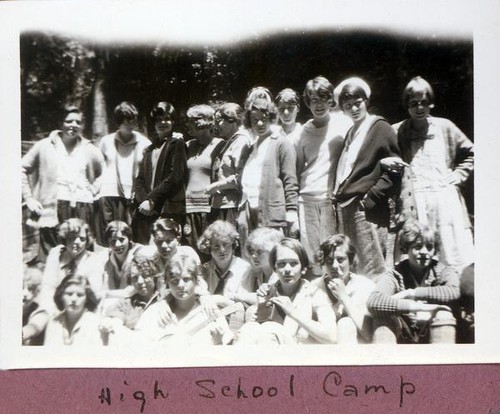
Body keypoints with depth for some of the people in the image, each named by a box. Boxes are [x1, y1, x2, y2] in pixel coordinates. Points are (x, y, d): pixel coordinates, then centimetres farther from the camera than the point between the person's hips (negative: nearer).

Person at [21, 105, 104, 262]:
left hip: (83, 209, 2)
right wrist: (28, 198, 3)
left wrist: (94, 190, 7)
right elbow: (22, 170, 10)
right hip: (52, 209, -2)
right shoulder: (45, 146, 7)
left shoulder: (90, 150, 13)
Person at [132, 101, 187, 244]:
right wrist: (144, 200, -5)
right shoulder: (149, 149, 21)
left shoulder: (177, 144, 2)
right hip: (147, 210, 6)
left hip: (169, 209, -5)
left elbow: (175, 177, -8)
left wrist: (152, 199, -11)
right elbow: (140, 179, 13)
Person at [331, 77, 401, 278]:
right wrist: (337, 196, 12)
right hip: (344, 207, 8)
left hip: (367, 209, -8)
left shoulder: (380, 127, -1)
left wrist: (371, 197, -13)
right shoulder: (350, 133, 22)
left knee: (371, 269, -8)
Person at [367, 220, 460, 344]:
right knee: (385, 315, -26)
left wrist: (411, 293, -22)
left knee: (443, 314, -28)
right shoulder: (394, 276, -3)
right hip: (403, 339, 0)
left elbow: (454, 292, -25)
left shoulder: (444, 272, 2)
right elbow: (373, 302, -26)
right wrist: (417, 306, -33)